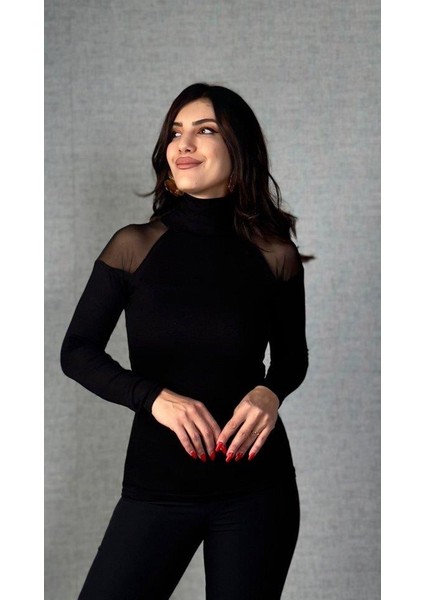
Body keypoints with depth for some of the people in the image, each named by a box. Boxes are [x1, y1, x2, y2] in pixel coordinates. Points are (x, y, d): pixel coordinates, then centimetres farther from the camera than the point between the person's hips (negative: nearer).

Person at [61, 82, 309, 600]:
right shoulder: (135, 246, -3)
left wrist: (270, 393, -10)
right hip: (157, 485, 0)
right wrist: (154, 397, -17)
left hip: (256, 490, 1)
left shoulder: (274, 255, -2)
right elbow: (77, 352, -1)